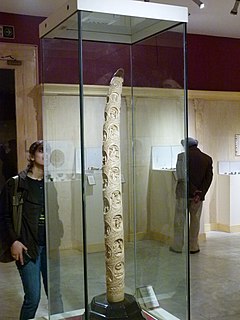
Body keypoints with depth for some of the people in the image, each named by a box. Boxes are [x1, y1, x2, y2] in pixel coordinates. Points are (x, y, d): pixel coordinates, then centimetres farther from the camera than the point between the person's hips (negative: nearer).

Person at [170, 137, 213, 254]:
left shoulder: (182, 156, -6)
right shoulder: (207, 159, 4)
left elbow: (182, 176, -14)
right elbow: (209, 178, -5)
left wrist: (194, 191, -12)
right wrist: (200, 194, -11)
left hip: (183, 193, -3)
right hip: (199, 195, 3)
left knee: (180, 219, 6)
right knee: (195, 220, 10)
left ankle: (177, 246, 10)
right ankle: (193, 247, 15)